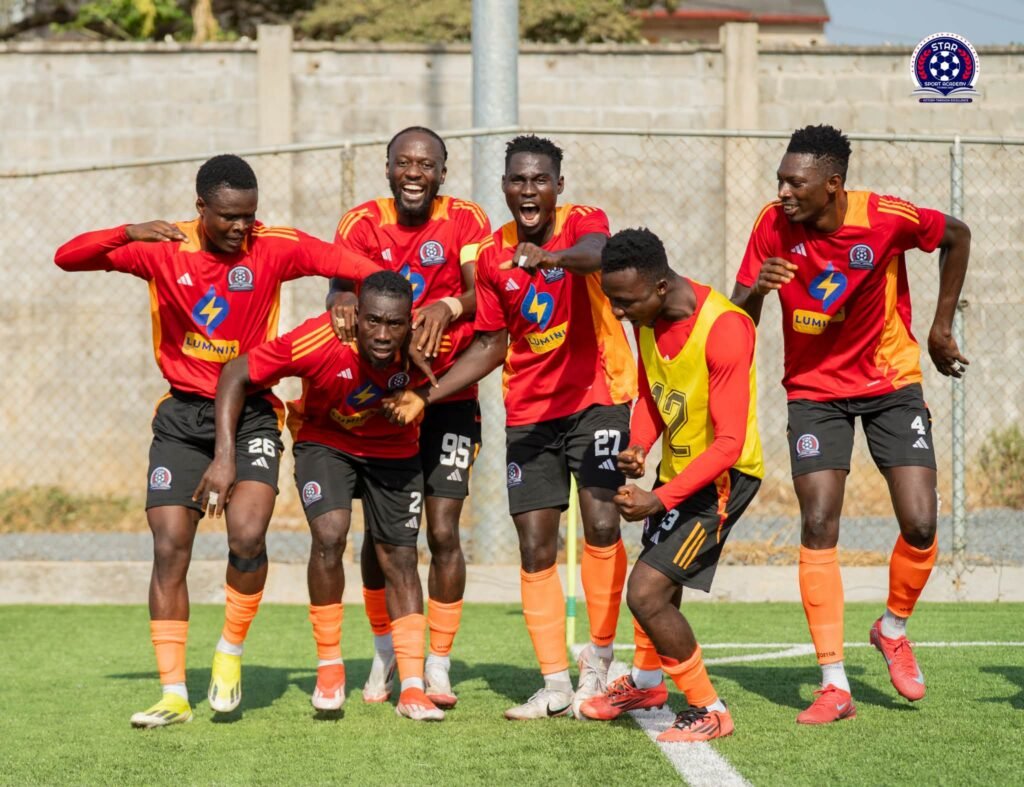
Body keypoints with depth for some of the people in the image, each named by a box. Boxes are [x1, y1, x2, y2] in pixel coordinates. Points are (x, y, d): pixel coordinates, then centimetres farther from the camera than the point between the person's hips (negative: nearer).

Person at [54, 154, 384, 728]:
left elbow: (354, 265, -14)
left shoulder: (275, 248, -8)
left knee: (248, 535, -21)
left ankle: (231, 652, 5)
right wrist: (129, 233, -23)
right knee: (170, 549, -4)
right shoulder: (162, 249, -5)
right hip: (182, 416, 1)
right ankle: (174, 694, 5)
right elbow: (68, 258, -6)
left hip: (251, 410, -1)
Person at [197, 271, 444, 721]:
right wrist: (225, 456, -30)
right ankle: (329, 667, -6)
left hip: (393, 448, 2)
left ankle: (412, 689, 6)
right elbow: (237, 374, -26)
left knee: (400, 559, -1)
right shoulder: (319, 341, -35)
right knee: (329, 535, -23)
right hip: (324, 440, -2)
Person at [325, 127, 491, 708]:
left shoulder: (466, 221, -6)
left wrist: (450, 306, -38)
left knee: (443, 532, -8)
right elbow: (340, 288, -15)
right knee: (380, 530, 5)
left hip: (449, 399, -1)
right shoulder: (363, 223, -3)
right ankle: (386, 652, 26)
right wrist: (345, 304, -39)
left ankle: (439, 666, 3)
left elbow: (484, 295, -17)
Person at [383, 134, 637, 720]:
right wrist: (426, 396, 2)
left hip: (597, 397, -4)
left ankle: (599, 662, -3)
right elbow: (491, 346, 11)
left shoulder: (584, 223, -9)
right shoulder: (493, 255, 4)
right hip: (528, 413, 4)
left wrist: (552, 256, -57)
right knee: (535, 547, 0)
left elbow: (595, 255, -35)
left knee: (602, 524, -19)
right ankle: (556, 686, 6)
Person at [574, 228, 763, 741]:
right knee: (658, 581, 26)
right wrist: (638, 447, -9)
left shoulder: (723, 328, -30)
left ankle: (710, 712, 0)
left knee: (646, 594, -15)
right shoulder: (646, 319, -5)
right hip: (675, 468, 8)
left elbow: (729, 444, -31)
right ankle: (647, 681, 52)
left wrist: (659, 500, -34)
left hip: (722, 477, -8)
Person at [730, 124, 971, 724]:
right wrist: (756, 290, -31)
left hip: (892, 382, -1)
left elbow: (958, 237, -1)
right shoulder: (774, 226, -14)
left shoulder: (885, 219, -21)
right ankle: (835, 685, -4)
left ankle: (894, 629, 21)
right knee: (819, 528, -10)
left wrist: (942, 328, 3)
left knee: (920, 526, -11)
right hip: (815, 388, 1)